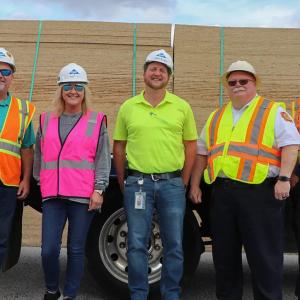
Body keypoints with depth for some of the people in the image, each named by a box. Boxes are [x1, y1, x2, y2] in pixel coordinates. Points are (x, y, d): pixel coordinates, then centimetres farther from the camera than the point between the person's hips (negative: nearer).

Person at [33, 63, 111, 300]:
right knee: (49, 249, -1)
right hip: (53, 194, 2)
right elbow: (39, 156, 19)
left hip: (83, 195, -2)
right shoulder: (46, 120, 12)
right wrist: (39, 181, 17)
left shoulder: (97, 121, 4)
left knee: (76, 249, 5)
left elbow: (103, 159, 0)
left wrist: (98, 190, -7)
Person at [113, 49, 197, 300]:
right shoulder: (128, 107, 6)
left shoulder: (182, 107, 5)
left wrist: (183, 183, 3)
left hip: (172, 183, 0)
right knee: (137, 245, 5)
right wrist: (123, 183, 5)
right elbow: (119, 146, 10)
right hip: (138, 183, 0)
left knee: (174, 245, 8)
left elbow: (191, 145, 8)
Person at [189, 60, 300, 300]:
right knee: (224, 254, 14)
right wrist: (195, 185, 15)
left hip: (260, 191, -5)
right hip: (222, 192, 6)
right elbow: (202, 153, 21)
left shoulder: (274, 112, 3)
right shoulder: (216, 117, 19)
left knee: (264, 256, 0)